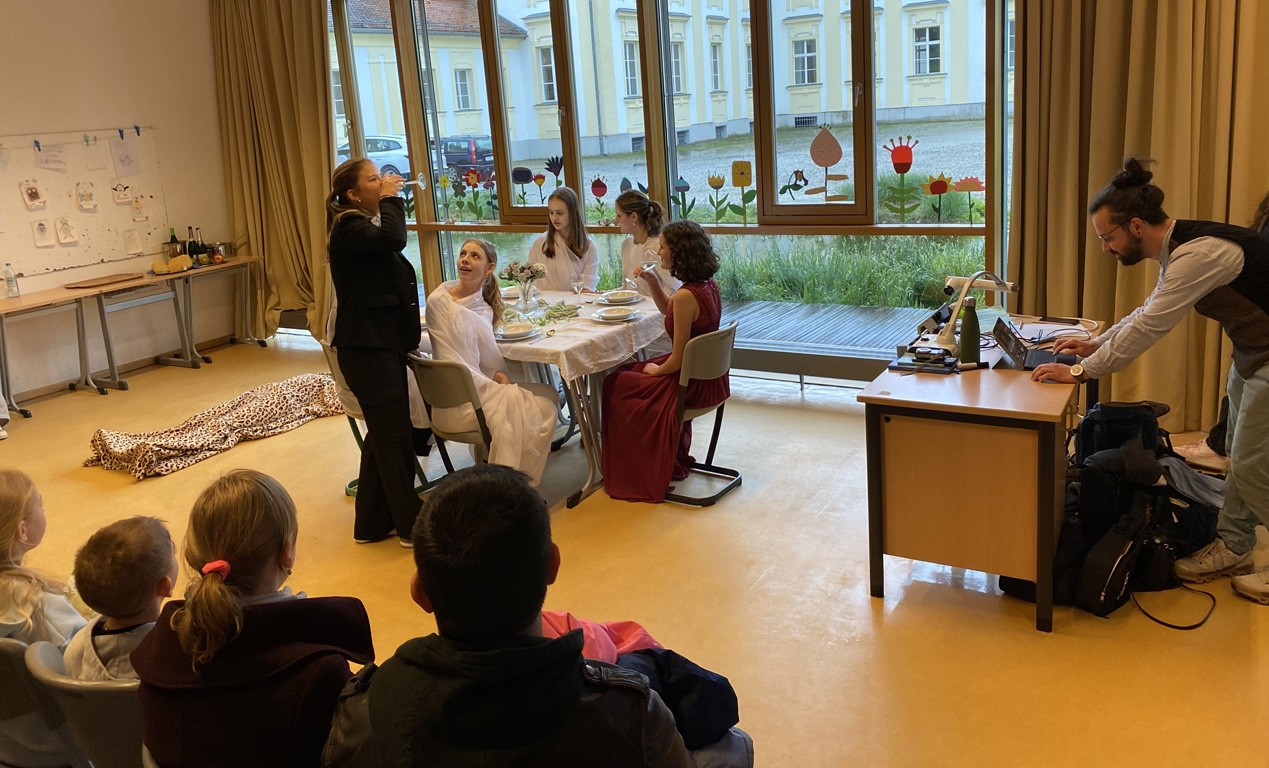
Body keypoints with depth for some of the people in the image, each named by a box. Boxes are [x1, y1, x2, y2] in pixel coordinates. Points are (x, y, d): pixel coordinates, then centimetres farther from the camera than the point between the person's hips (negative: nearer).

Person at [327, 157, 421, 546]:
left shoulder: (364, 226, 18)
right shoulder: (349, 228, -13)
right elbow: (394, 238, -34)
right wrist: (390, 199, -17)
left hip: (384, 344, 10)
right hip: (367, 349, -10)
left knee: (383, 434, 13)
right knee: (394, 436, -2)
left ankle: (372, 524, 23)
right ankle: (411, 525, 9)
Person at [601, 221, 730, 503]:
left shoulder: (686, 296, -28)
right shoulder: (709, 284, 0)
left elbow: (678, 360, -23)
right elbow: (668, 310, 19)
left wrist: (656, 371, -4)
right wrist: (653, 282, 4)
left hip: (692, 384, -9)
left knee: (614, 385, 10)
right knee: (630, 370, 30)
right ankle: (675, 459, 37)